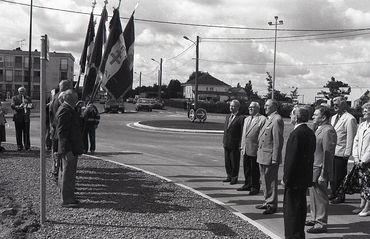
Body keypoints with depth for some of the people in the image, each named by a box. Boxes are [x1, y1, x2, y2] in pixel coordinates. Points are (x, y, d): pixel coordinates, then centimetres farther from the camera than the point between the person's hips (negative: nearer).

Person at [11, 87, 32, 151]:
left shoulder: (28, 98, 16)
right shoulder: (15, 98, 9)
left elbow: (31, 106, 5)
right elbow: (12, 106, -5)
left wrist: (29, 106, -18)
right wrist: (19, 107, -22)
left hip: (26, 117, 1)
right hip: (18, 118, -1)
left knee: (26, 132, -1)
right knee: (18, 133, 0)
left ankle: (27, 146, 3)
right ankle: (19, 146, 7)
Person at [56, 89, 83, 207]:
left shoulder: (68, 109, 15)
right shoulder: (65, 110, -18)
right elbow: (62, 132, -22)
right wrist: (67, 150, -24)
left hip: (70, 148, 11)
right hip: (69, 149, -11)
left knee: (67, 173, 17)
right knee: (68, 174, -4)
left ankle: (68, 197, 26)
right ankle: (66, 200, 3)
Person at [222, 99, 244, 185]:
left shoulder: (241, 118, -11)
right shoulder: (228, 116, 14)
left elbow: (242, 132, -12)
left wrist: (240, 145, -15)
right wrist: (224, 141, 13)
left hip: (235, 145, -7)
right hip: (226, 144, 7)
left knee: (234, 162, 3)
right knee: (227, 161, 14)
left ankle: (234, 178, 15)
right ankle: (229, 176, 26)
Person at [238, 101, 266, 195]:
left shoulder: (262, 119, -7)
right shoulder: (246, 119, 18)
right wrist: (242, 147, 16)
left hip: (255, 149, -7)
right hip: (245, 149, 7)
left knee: (254, 170, 1)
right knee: (246, 168, 14)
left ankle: (255, 187, 12)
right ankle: (248, 185, 26)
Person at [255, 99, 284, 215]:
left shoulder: (277, 120, -16)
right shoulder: (269, 119, 16)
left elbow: (278, 141, -20)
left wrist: (275, 159, -21)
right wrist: (259, 151, 17)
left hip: (270, 157, -10)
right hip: (263, 157, 10)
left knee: (271, 181, 0)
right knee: (265, 180, 17)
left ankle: (272, 205, 9)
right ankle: (267, 202, 28)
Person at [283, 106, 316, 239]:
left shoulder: (296, 134, -20)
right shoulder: (310, 132, 8)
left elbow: (291, 158, -22)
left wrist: (286, 178, -15)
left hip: (295, 178, -9)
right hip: (305, 177, 9)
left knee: (291, 209, -1)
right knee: (301, 207, 18)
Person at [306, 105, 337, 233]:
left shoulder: (328, 131, -19)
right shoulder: (319, 129, 13)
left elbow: (328, 154, -22)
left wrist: (323, 175, -22)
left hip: (320, 171, -10)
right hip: (313, 170, 10)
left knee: (321, 197, 1)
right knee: (313, 196, 19)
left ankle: (321, 224, 11)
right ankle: (315, 219, 32)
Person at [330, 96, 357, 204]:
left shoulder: (350, 119, -12)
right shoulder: (334, 117, 14)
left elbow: (350, 137, -14)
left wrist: (347, 153, -15)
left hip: (341, 152, -8)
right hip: (331, 150, 8)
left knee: (340, 175, 1)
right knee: (332, 174, 13)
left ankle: (341, 197, 12)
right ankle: (334, 193, 25)